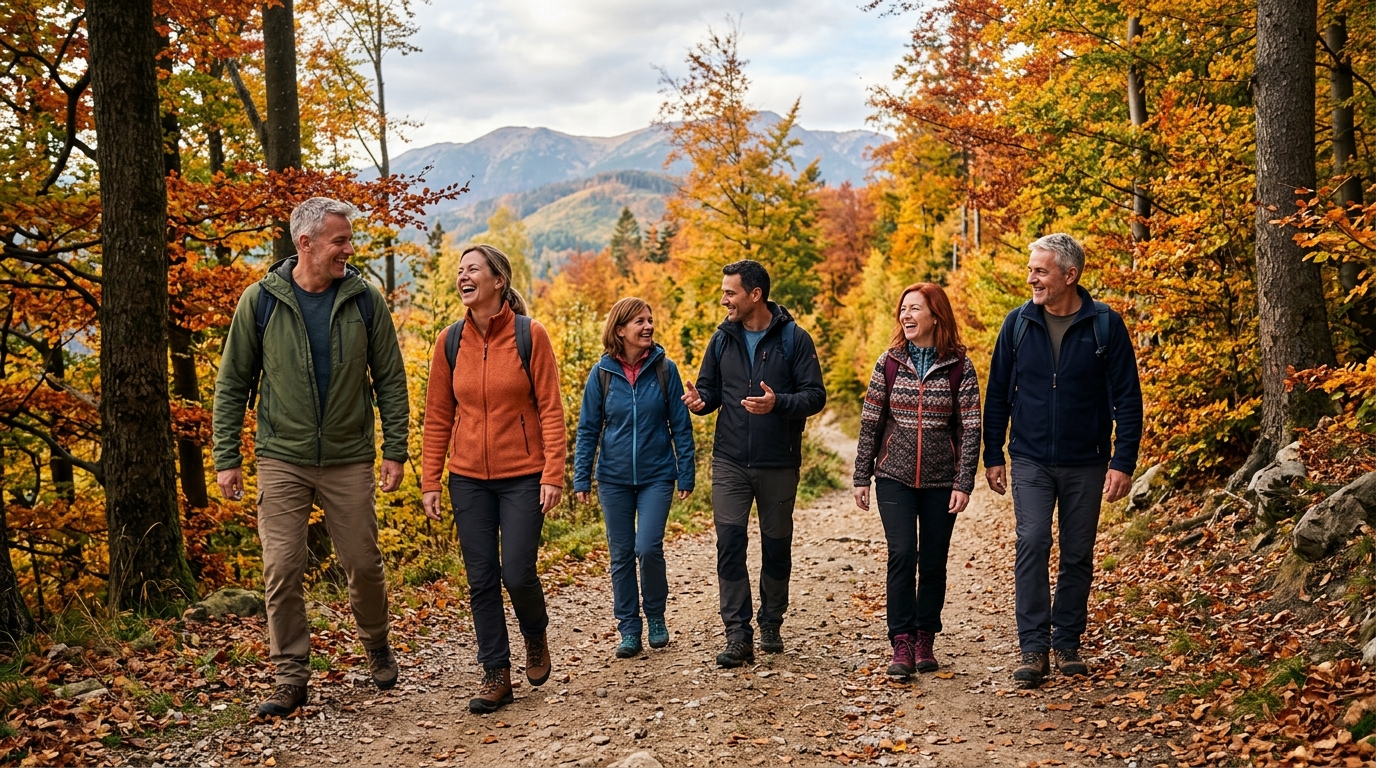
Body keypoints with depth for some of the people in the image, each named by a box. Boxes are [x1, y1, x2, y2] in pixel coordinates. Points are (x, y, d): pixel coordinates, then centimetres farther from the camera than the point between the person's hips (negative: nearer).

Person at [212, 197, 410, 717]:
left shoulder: (365, 300, -2)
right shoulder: (261, 301, -4)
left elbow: (391, 381, 3)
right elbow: (232, 384, 3)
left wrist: (395, 450, -2)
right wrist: (226, 458, -1)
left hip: (350, 460, 1)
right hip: (283, 459, 0)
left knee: (363, 565, 8)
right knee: (282, 569, -2)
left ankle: (377, 647, 34)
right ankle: (291, 677, 12)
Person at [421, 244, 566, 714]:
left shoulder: (529, 335, -7)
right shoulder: (450, 342, 3)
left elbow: (550, 408, -7)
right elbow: (437, 416, 6)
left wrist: (553, 474, -13)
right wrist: (430, 481, 3)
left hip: (522, 476, -3)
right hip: (468, 478, 3)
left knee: (518, 573, -4)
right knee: (481, 579, 5)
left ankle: (536, 636, 28)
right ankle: (496, 674, 18)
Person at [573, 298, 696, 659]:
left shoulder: (664, 369, -4)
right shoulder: (602, 373, -2)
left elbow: (681, 425, 0)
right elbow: (588, 429, 3)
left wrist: (686, 474, -2)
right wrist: (581, 478, -1)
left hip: (656, 476, -1)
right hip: (614, 479, 1)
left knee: (648, 548, -13)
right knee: (621, 555, 6)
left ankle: (656, 616, 12)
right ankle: (629, 630, 19)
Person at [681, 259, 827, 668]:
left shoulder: (794, 339, -5)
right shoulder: (722, 339, 5)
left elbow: (815, 395, -7)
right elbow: (710, 388, 13)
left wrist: (778, 403, -26)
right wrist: (699, 400, -11)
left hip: (779, 464, -2)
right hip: (730, 462, 2)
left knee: (776, 546, 10)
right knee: (730, 542, -7)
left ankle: (771, 626, 28)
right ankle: (738, 635, -2)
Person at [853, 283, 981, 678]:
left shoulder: (960, 367, -3)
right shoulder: (889, 363, 2)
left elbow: (970, 429, -4)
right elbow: (870, 422, 4)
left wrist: (963, 483, -9)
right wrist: (861, 477, 1)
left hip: (941, 480, 0)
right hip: (895, 477, 0)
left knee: (933, 562, 7)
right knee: (902, 555, -10)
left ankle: (926, 641, 20)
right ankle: (902, 644, -4)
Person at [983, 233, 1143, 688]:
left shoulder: (1106, 325, -5)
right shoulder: (1018, 323, 0)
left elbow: (1127, 398, -2)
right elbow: (998, 394, 6)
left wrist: (1123, 461, -9)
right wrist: (993, 456, 3)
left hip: (1086, 463, 0)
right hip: (1030, 462, 0)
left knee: (1078, 556, 8)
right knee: (1032, 546, -10)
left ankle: (1067, 645, 21)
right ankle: (1033, 649, -5)